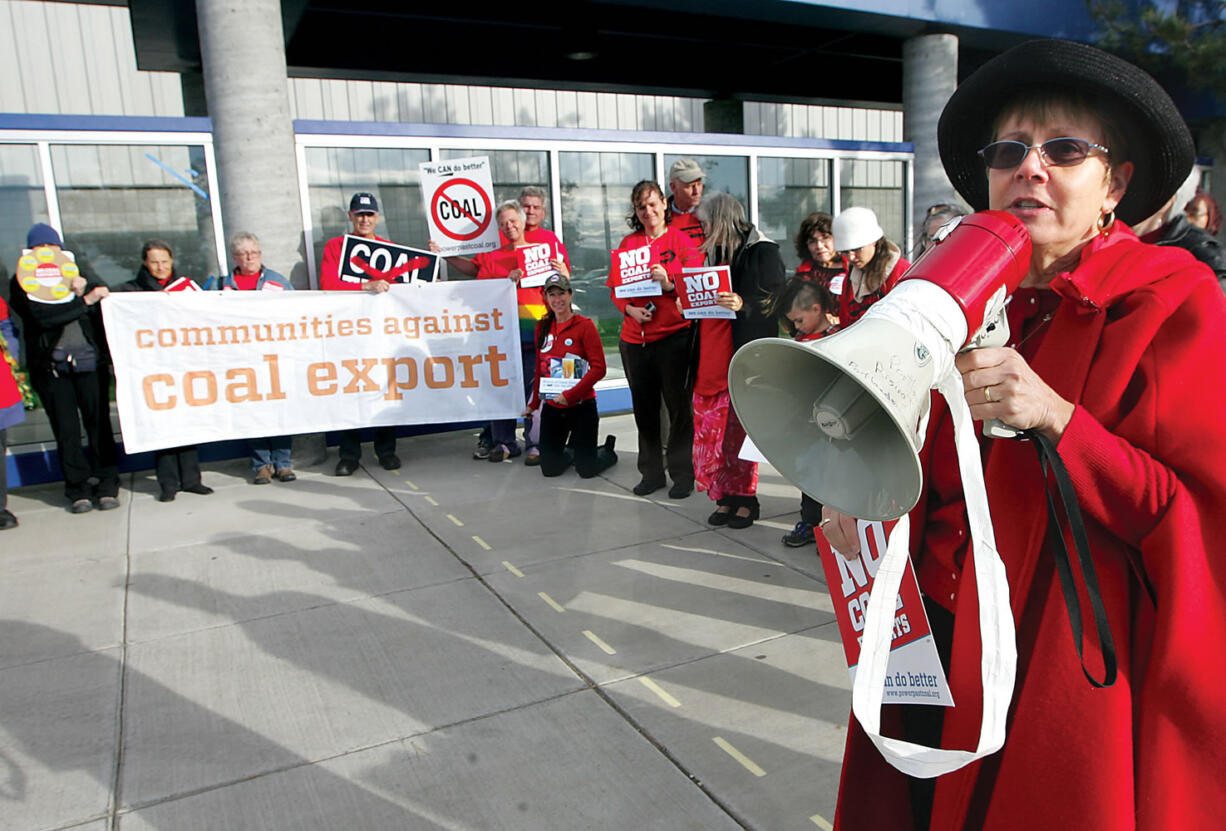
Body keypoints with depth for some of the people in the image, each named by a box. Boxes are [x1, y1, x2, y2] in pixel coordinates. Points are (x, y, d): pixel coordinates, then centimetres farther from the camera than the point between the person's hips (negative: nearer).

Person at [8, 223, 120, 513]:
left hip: (89, 360, 1)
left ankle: (107, 486, 7)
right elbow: (41, 316, -11)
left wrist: (82, 291, -17)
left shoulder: (84, 277, 12)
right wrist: (85, 301, -14)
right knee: (66, 429, 2)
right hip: (50, 366, 0)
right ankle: (78, 490, 11)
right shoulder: (21, 284, 6)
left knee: (98, 424, -1)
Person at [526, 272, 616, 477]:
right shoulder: (542, 327, 6)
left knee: (586, 470, 0)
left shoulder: (585, 325, -9)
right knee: (550, 469, 8)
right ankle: (572, 449, 39)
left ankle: (608, 450, 32)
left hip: (581, 406, -4)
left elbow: (598, 368, -15)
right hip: (551, 407, 5)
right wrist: (534, 403, 16)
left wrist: (570, 394, -22)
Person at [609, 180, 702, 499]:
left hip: (674, 335, -4)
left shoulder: (681, 239, 1)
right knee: (644, 407, 11)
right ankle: (651, 472, 24)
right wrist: (630, 309, -7)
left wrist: (670, 283, -20)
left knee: (678, 406, 1)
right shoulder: (628, 242, 12)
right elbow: (614, 286, 10)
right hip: (635, 338, 4)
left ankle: (683, 474, 13)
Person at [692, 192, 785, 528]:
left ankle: (745, 498, 9)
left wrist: (743, 304, -26)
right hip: (711, 355, 7)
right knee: (712, 427, 4)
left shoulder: (762, 251, -5)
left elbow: (776, 301, -11)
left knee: (741, 427, -3)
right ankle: (726, 496, 14)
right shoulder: (715, 253, 18)